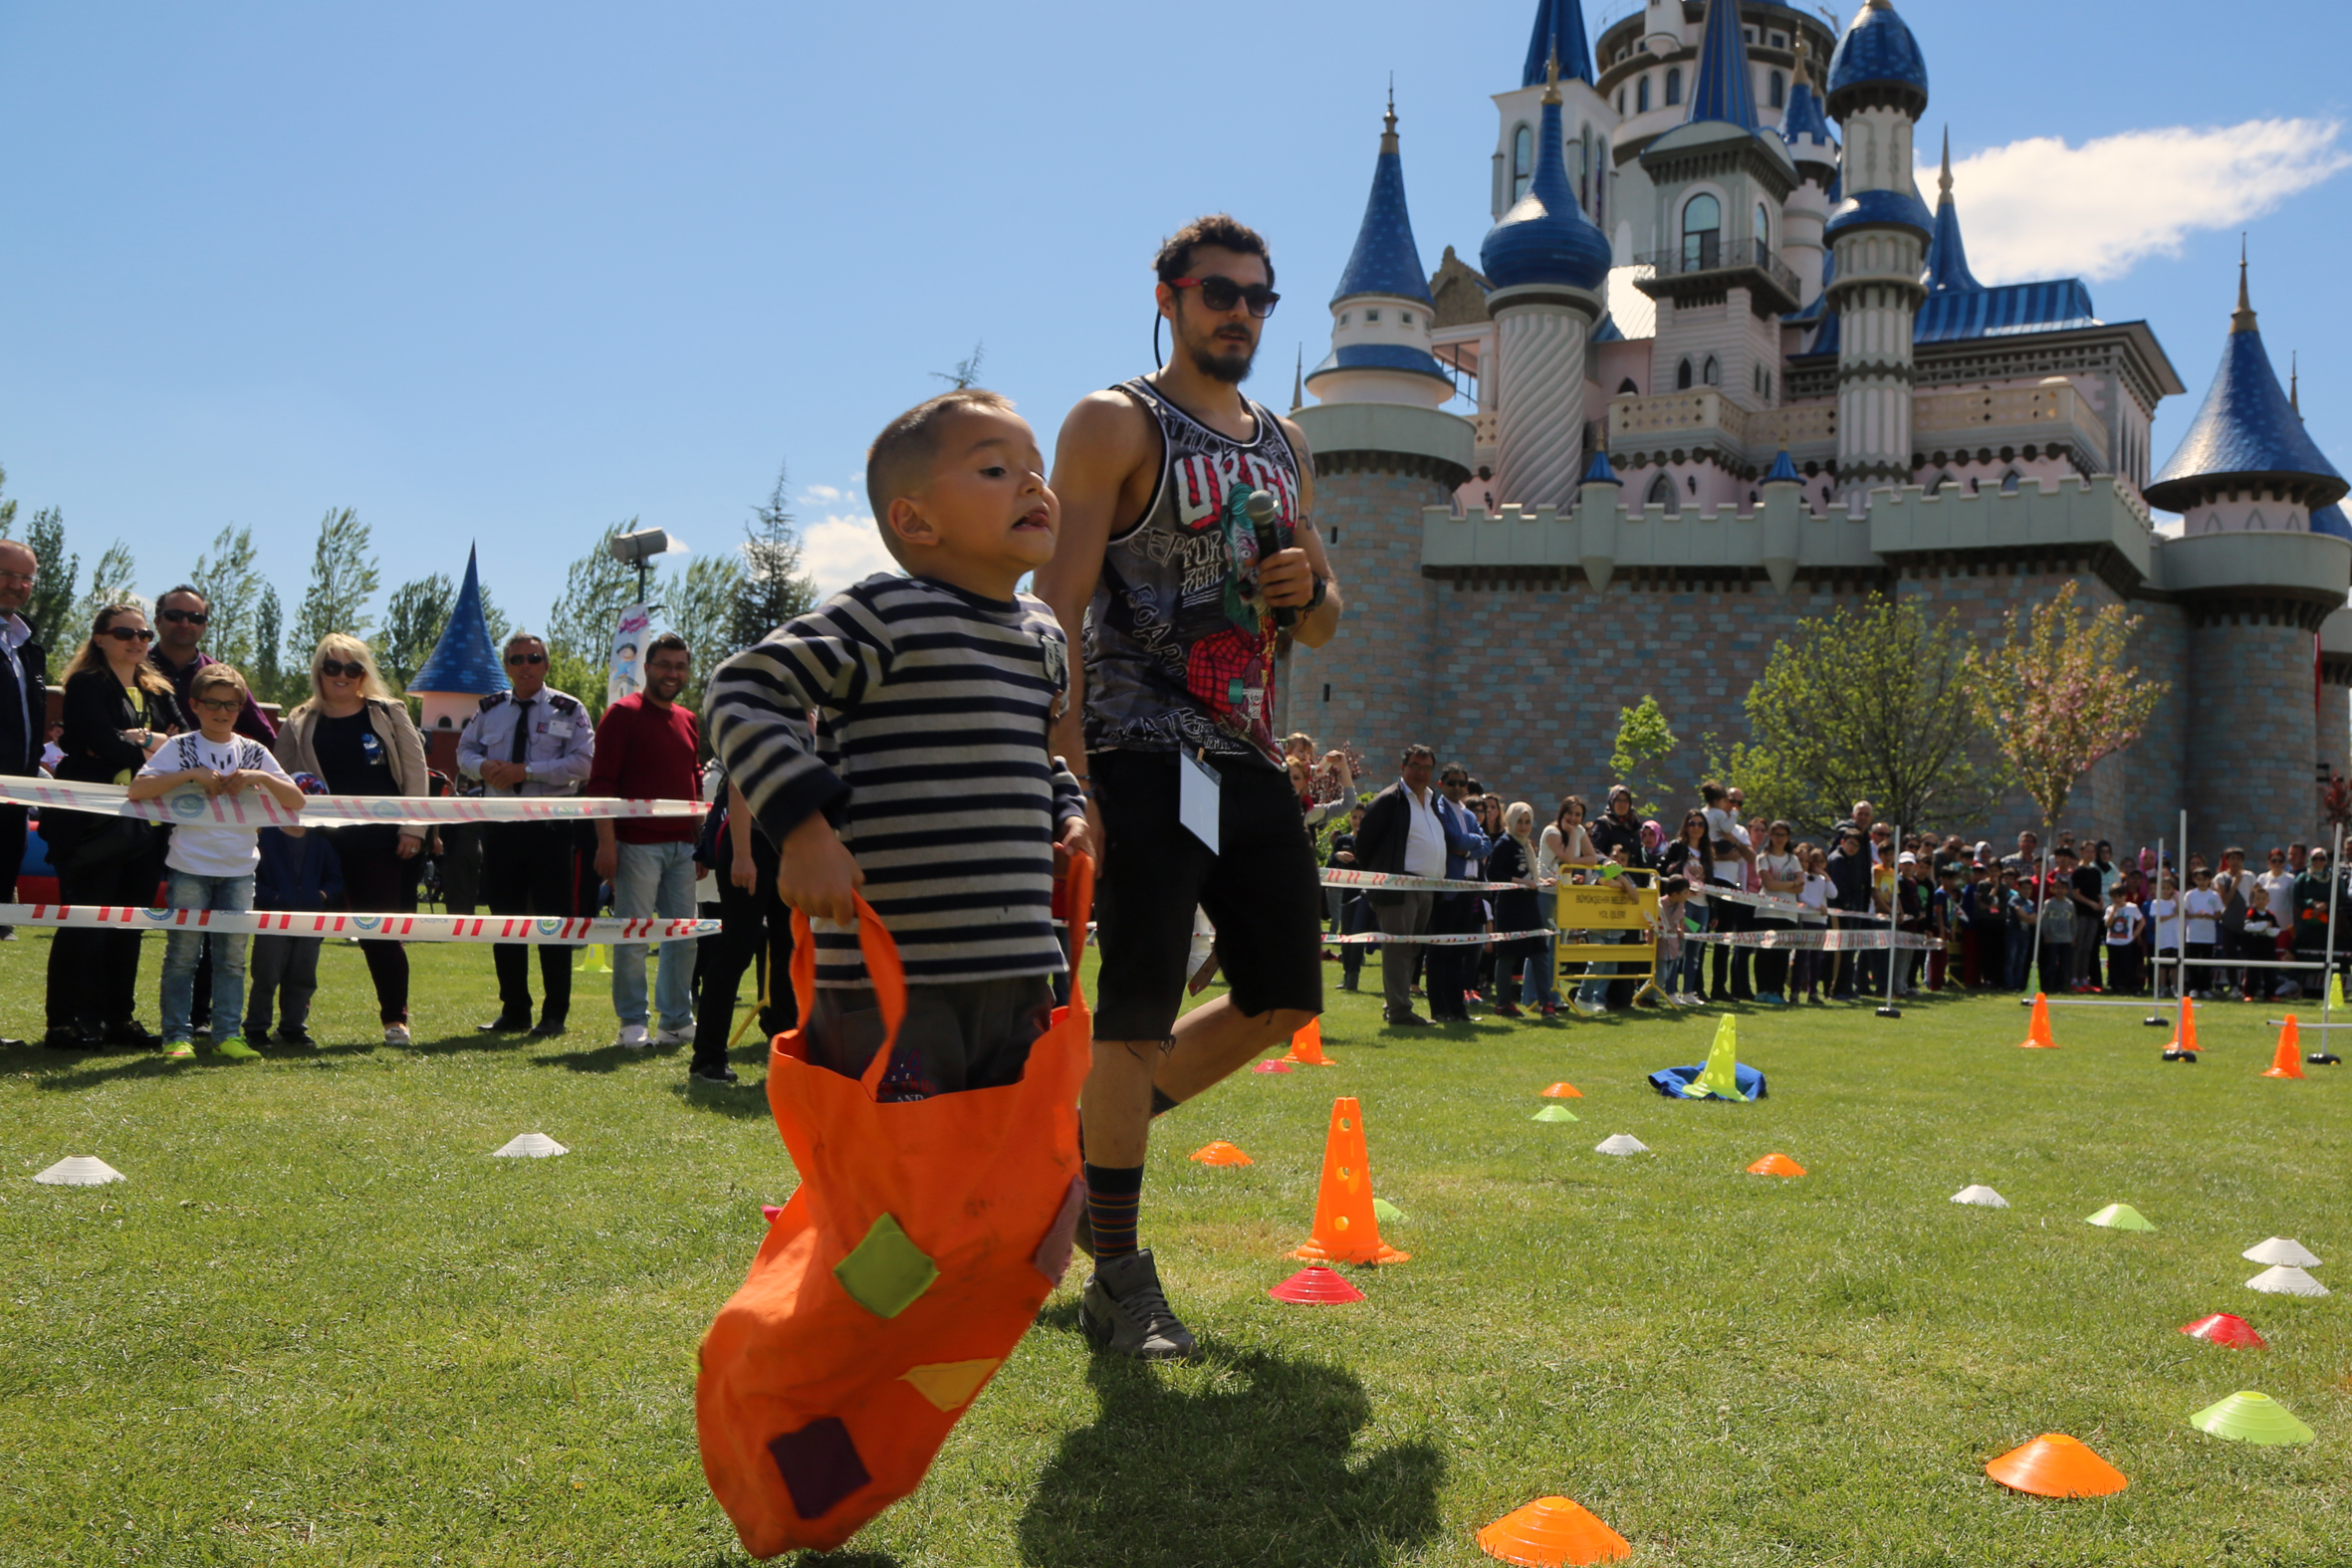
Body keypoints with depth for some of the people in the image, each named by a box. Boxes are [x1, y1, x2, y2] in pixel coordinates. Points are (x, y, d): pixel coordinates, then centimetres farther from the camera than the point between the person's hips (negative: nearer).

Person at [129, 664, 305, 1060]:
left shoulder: (253, 752, 8)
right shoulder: (180, 747, 1)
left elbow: (296, 801, 6)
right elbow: (137, 790, -11)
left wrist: (262, 778, -11)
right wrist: (192, 774, -18)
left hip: (239, 868, 3)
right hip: (190, 866, -2)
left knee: (232, 956, 5)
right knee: (182, 955, 0)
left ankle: (228, 1035, 10)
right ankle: (177, 1036, 5)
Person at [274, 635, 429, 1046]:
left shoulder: (390, 714, 6)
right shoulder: (299, 725, 9)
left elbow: (415, 771, 3)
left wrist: (412, 827, -4)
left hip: (382, 843, -1)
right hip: (322, 845, 1)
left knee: (381, 933, 0)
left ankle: (395, 1018, 10)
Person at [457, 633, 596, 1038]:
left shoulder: (569, 710, 1)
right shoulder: (489, 709, 13)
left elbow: (582, 761, -9)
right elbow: (464, 752, 15)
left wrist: (526, 771, -17)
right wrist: (484, 767, -9)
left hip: (550, 825, -4)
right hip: (499, 825, 4)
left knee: (553, 919, -2)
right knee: (504, 918, 8)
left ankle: (555, 1015, 6)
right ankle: (513, 1011, 18)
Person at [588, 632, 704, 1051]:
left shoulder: (688, 721, 16)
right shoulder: (623, 714, -4)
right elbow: (601, 783, -8)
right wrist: (606, 843, -14)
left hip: (682, 846, 7)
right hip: (637, 844, -7)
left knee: (685, 936, 9)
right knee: (632, 936, -2)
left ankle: (677, 1021, 18)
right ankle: (632, 1024, 7)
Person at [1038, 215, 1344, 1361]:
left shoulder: (1284, 445, 19)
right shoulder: (1115, 425, -2)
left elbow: (1322, 625, 25)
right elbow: (1059, 607, -10)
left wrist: (1310, 590, -1)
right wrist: (1068, 774, -20)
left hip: (1250, 758, 7)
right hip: (1143, 756, -7)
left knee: (1285, 999, 11)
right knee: (1139, 1009, -6)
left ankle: (1091, 1136, 29)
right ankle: (1119, 1277, 8)